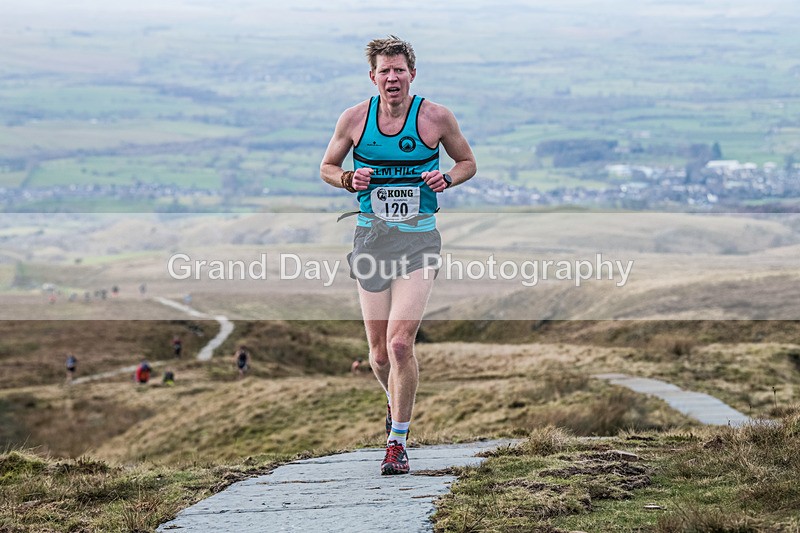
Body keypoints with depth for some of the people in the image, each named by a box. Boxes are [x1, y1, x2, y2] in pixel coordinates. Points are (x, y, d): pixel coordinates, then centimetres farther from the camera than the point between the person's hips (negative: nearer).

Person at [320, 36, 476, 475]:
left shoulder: (436, 117, -2)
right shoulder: (355, 118, 2)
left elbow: (467, 162, 12)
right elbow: (327, 166, 15)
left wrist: (447, 179, -9)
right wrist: (349, 180, -7)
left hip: (418, 239, -2)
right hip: (371, 236, 2)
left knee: (400, 342, -16)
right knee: (379, 352, 6)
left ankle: (397, 441, -3)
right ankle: (395, 403, 40)